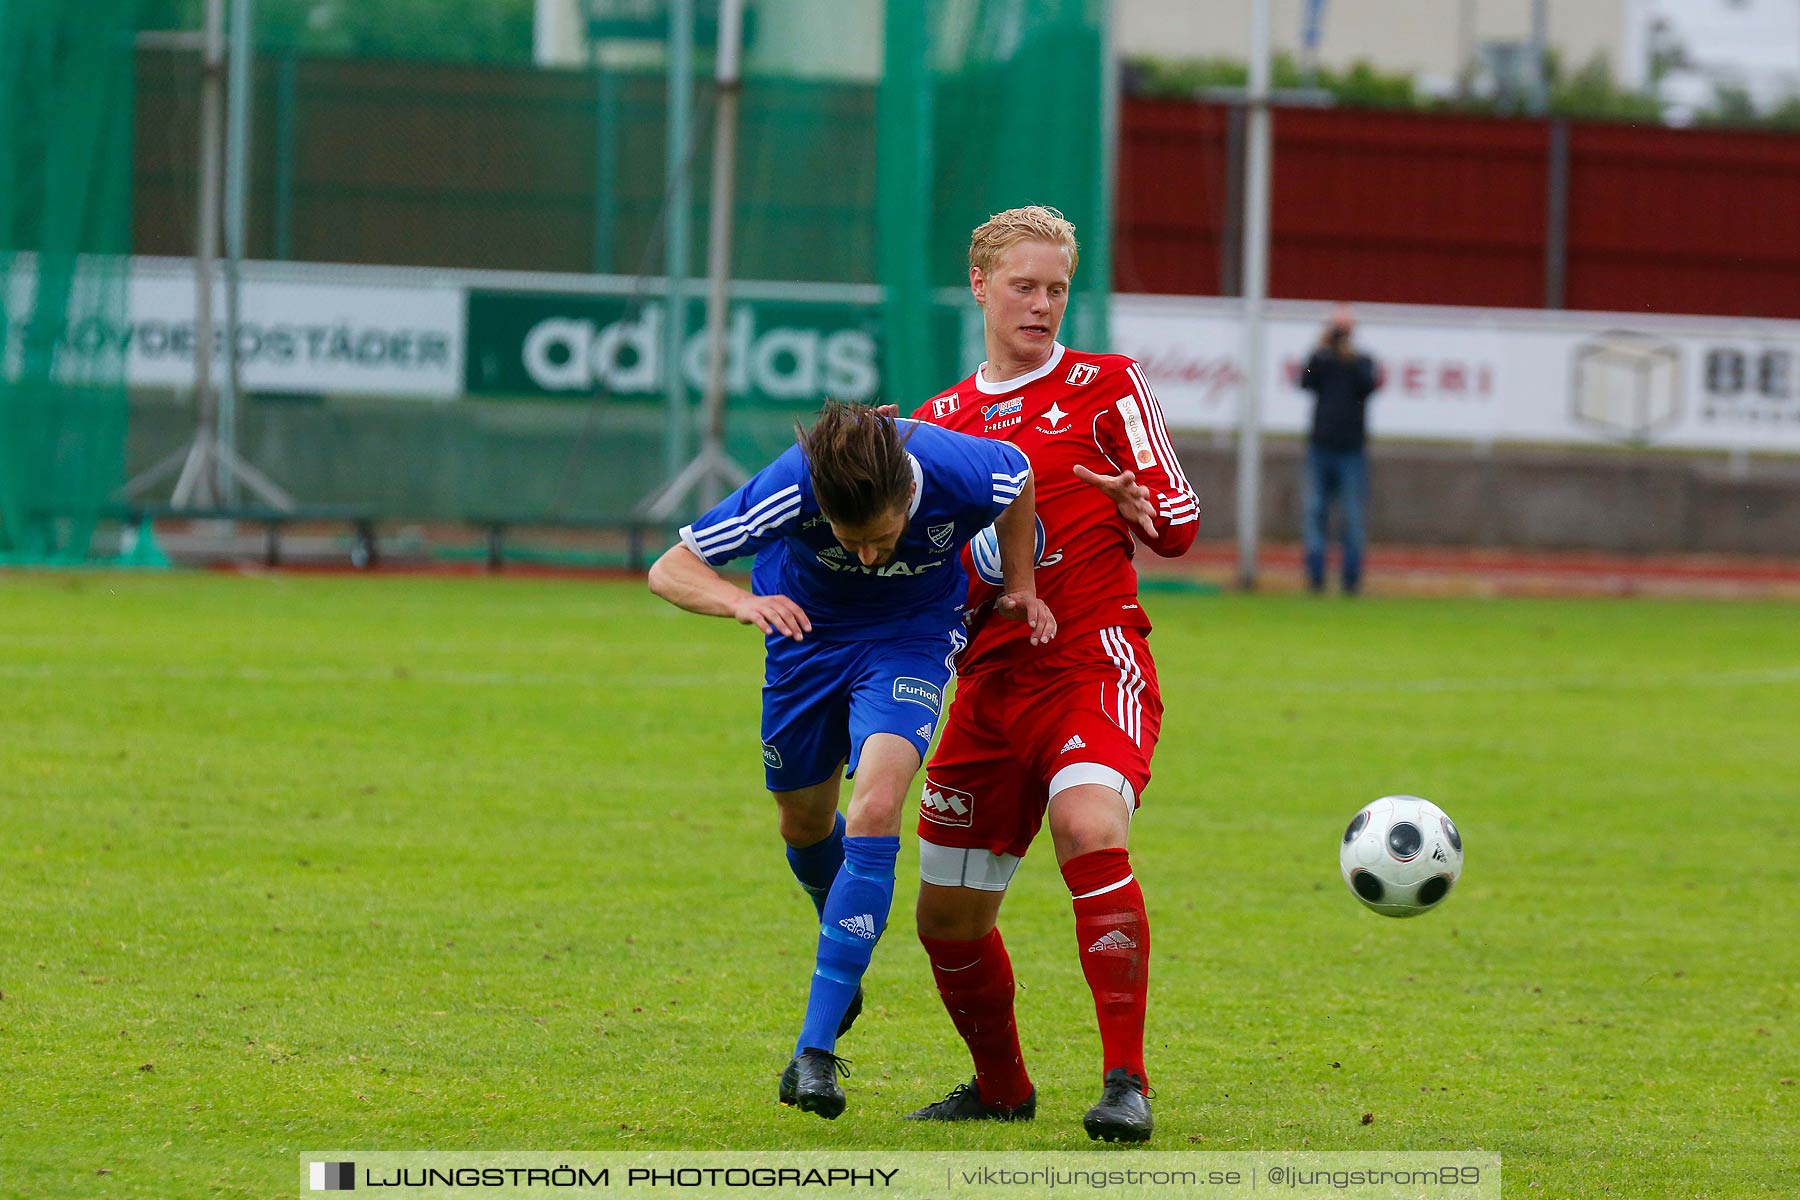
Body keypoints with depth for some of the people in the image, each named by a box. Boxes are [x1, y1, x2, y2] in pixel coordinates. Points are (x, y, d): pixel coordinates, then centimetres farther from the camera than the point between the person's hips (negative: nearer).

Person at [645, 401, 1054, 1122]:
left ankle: (816, 1048, -21)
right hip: (808, 630, 2)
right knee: (805, 820, 16)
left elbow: (1020, 476, -7)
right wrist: (742, 602, -49)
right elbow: (669, 570, -29)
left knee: (874, 811, -22)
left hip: (913, 637, -2)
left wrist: (1020, 584, 4)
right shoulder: (791, 489, -35)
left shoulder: (961, 474, -33)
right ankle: (844, 971, 50)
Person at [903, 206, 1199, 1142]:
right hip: (990, 679, 5)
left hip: (1095, 660, -5)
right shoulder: (941, 421, 16)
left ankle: (1126, 1081, -30)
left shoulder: (1105, 386, 4)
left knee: (1088, 828, -32)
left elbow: (1180, 525, 2)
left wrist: (1141, 505, -20)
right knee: (947, 916, 7)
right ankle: (1000, 1088, 32)